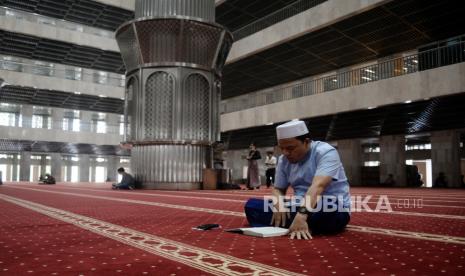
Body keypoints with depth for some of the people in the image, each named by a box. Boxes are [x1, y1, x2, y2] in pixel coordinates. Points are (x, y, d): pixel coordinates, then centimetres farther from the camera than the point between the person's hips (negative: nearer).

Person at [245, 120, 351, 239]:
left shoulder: (325, 152, -16)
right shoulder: (284, 160, 4)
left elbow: (318, 186, -31)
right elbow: (278, 189, 11)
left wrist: (302, 215, -46)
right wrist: (278, 204, -14)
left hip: (333, 209, -6)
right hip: (300, 208, 6)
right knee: (252, 205, -9)